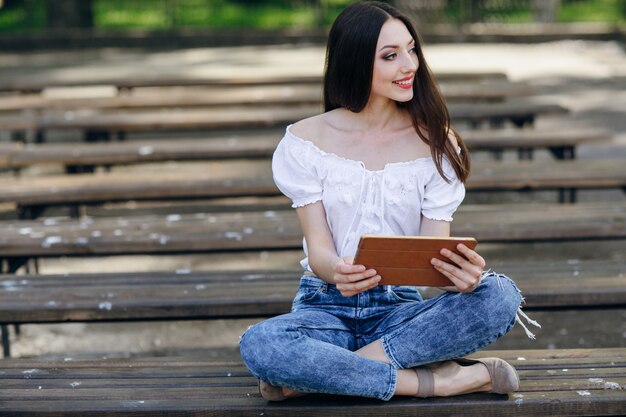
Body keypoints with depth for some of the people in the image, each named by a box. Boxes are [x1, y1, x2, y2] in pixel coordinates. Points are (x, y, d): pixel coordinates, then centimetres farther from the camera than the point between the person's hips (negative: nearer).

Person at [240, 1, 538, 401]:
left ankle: (320, 373, -25)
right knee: (258, 344, -35)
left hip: (401, 309, 2)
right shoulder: (306, 141, -2)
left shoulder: (436, 143, 1)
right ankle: (435, 381, -23)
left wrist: (462, 273, -31)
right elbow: (318, 248, -7)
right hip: (327, 305, -1)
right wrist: (336, 272, -33)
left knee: (500, 296, -28)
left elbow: (436, 250, -5)